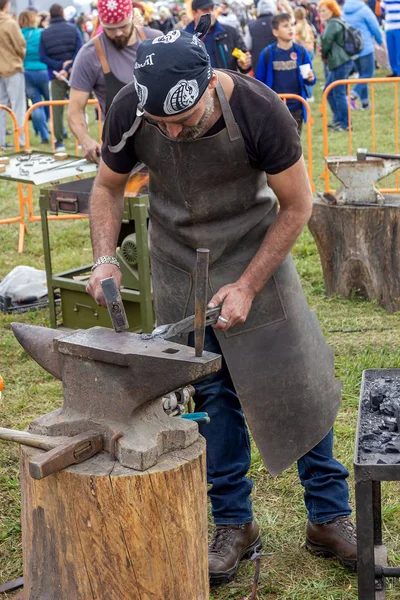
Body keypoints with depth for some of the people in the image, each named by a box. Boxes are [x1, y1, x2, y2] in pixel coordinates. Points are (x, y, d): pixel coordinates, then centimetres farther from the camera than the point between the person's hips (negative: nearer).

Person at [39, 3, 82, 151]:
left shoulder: (45, 33, 2)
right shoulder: (73, 28, 0)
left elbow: (43, 57, -6)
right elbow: (79, 51, -10)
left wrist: (60, 66, -12)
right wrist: (67, 69, -14)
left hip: (55, 75, 0)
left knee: (57, 108, 5)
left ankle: (59, 141, 1)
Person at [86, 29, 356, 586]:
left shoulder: (259, 110, -28)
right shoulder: (128, 111, -20)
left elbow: (297, 205, -14)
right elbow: (109, 185, 0)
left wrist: (248, 287, -16)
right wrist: (105, 258, -16)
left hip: (254, 252, -2)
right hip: (177, 262, 2)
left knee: (297, 383, -1)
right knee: (208, 391, 3)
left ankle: (329, 518, 16)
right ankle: (234, 523, 19)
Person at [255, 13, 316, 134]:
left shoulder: (301, 51, -3)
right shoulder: (267, 53, -6)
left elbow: (309, 78, 6)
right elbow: (259, 82, 2)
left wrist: (310, 78, -18)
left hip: (296, 109, 1)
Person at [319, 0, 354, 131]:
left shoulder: (333, 24, -12)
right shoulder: (335, 23, 20)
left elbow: (326, 39, -23)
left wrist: (324, 54, -5)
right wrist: (325, 54, -1)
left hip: (341, 63, -11)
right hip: (336, 63, 11)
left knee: (339, 93, -6)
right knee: (329, 91, 18)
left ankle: (345, 124, 0)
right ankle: (337, 119, 25)